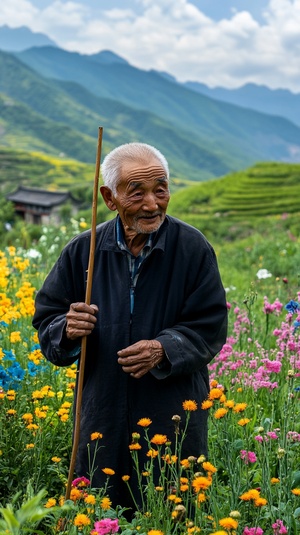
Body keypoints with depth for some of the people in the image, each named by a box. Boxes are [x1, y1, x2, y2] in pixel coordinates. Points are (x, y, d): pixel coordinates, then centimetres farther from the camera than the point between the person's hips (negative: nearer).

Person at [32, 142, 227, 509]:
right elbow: (46, 319, 7)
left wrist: (164, 349, -22)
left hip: (175, 419, -2)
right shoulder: (84, 251, 1)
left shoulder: (192, 248, -5)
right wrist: (67, 331, -16)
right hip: (102, 420, 2)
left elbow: (211, 327, -5)